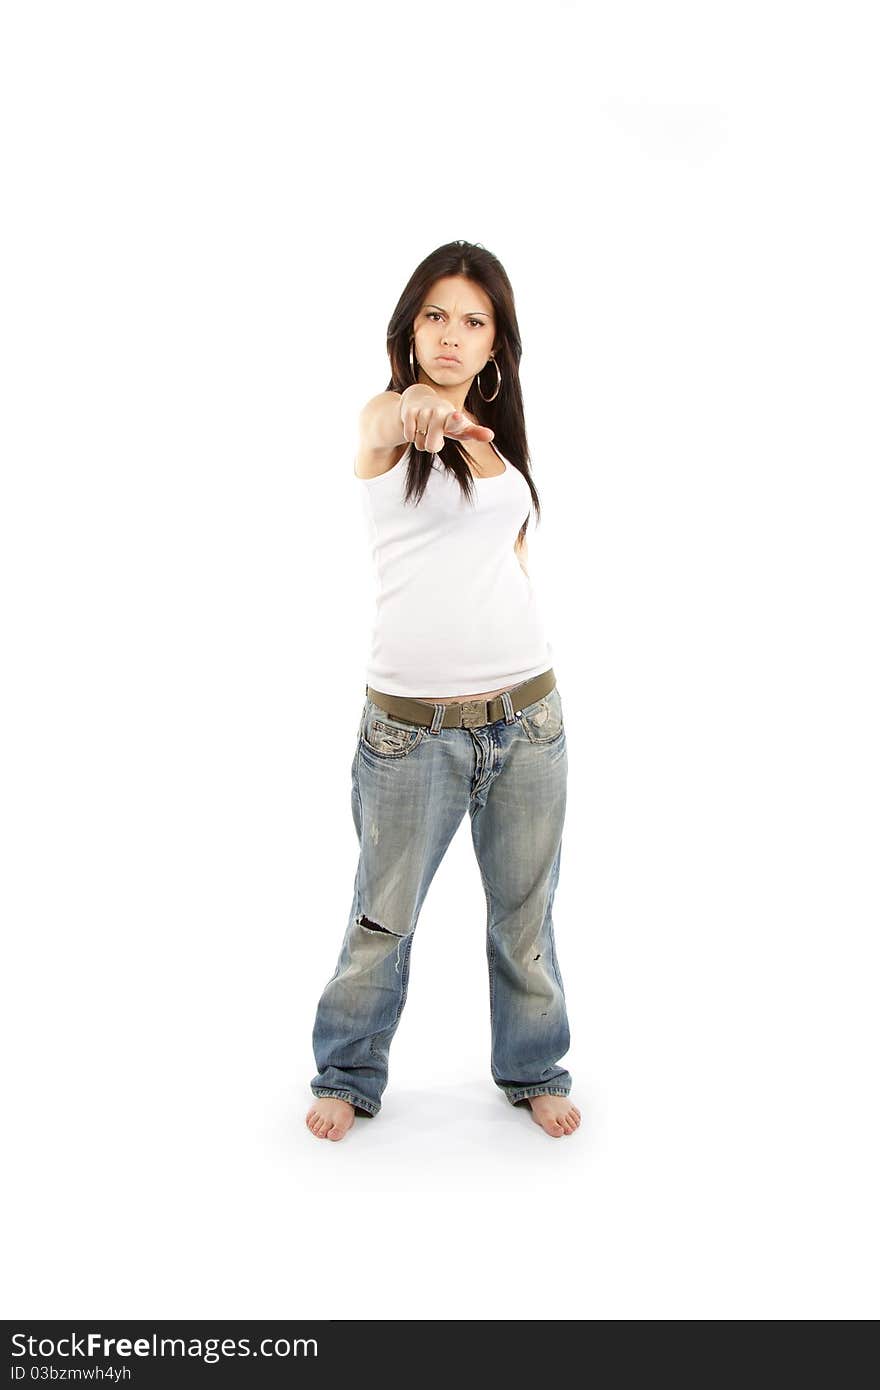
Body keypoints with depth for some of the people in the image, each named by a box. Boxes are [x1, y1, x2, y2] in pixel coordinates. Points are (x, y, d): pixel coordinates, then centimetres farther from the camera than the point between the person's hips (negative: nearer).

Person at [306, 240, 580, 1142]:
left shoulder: (499, 434, 12)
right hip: (412, 722, -4)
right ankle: (348, 1075, 31)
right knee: (383, 919, 8)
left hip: (525, 710, 5)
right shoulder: (387, 412, -3)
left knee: (525, 912, 14)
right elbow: (382, 426, -30)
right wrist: (415, 409, -53)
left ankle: (533, 1069, 35)